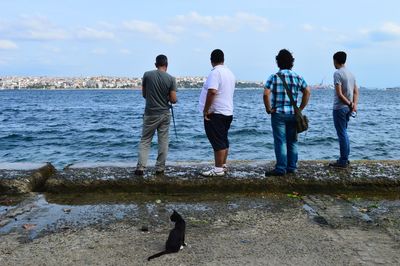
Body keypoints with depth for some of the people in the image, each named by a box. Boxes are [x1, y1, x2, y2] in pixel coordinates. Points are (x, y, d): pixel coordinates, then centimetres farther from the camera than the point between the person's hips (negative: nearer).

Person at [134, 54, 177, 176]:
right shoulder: (171, 79, -6)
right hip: (164, 114, 0)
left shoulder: (147, 75, -4)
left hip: (150, 114, 0)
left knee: (145, 141, 7)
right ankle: (160, 168, 13)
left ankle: (140, 167, 0)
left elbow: (144, 94, 5)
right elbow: (173, 100, -7)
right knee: (163, 142, 9)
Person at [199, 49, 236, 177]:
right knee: (224, 140, 14)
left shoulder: (215, 72, -16)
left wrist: (205, 110, -20)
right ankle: (223, 166, 23)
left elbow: (212, 92, -28)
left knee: (218, 142, -5)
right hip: (228, 112, 9)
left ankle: (218, 169, 0)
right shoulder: (230, 73, 13)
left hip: (215, 113, -9)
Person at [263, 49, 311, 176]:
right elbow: (307, 92, 4)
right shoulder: (297, 77, 6)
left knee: (280, 142, 0)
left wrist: (268, 109, -6)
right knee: (292, 142, 12)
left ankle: (281, 169, 2)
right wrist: (300, 108, 9)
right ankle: (292, 167, 19)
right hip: (293, 114, 4)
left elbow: (266, 94, -17)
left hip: (278, 113, -4)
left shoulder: (274, 77, -6)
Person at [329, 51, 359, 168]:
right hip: (348, 108, 8)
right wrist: (354, 105, 0)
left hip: (339, 108, -8)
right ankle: (345, 159, 23)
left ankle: (343, 161, 2)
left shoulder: (338, 73, -13)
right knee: (344, 133, 16)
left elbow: (339, 93, -19)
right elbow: (356, 92, 11)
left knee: (342, 134, -3)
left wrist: (350, 104, -11)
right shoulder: (351, 73, 14)